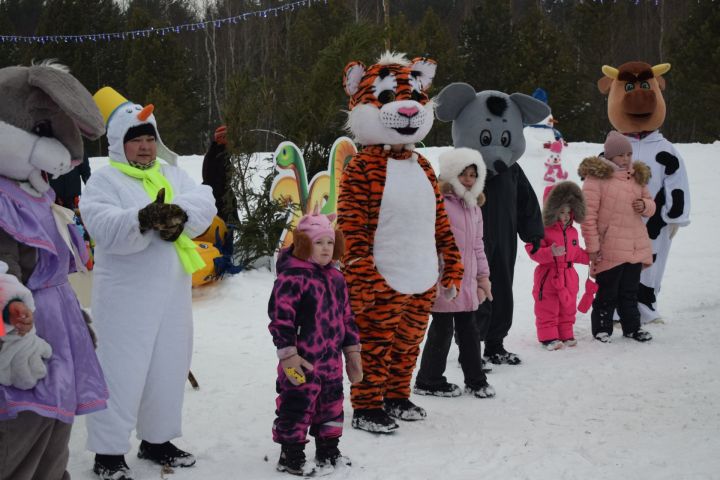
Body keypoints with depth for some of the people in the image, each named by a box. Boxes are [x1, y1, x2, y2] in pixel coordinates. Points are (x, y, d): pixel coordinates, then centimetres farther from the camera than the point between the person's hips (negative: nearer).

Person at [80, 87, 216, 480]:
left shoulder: (172, 175, 12)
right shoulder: (103, 181, -6)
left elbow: (204, 204, -3)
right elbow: (106, 229, -22)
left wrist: (179, 215, -25)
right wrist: (143, 220, -41)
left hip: (172, 293, 6)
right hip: (126, 296, -6)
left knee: (169, 367, 14)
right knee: (122, 371, -5)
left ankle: (156, 440, 30)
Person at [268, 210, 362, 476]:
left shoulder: (335, 277, 11)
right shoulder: (292, 276, -16)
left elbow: (346, 316, 18)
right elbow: (280, 319, -18)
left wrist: (352, 350, 16)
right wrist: (288, 355, -21)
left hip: (331, 359, 8)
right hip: (303, 362, -8)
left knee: (332, 404, 17)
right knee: (298, 405, -1)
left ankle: (328, 451, 31)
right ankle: (291, 456, 11)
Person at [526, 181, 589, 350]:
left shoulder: (572, 232, 10)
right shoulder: (544, 230, -13)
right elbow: (534, 251, -20)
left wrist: (589, 257, 13)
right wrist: (551, 252, -32)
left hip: (568, 277, 6)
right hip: (549, 276, -6)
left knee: (567, 308, 13)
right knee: (548, 309, 0)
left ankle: (566, 335, 23)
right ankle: (549, 337, 5)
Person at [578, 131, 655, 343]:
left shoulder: (637, 177, 12)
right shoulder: (597, 176, -9)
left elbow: (651, 204, 23)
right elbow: (588, 214, -11)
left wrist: (645, 206, -3)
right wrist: (592, 246, -13)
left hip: (636, 247, 6)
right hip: (609, 250, -6)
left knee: (630, 291, 16)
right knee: (607, 292, 2)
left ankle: (632, 327, 26)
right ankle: (602, 329, 13)